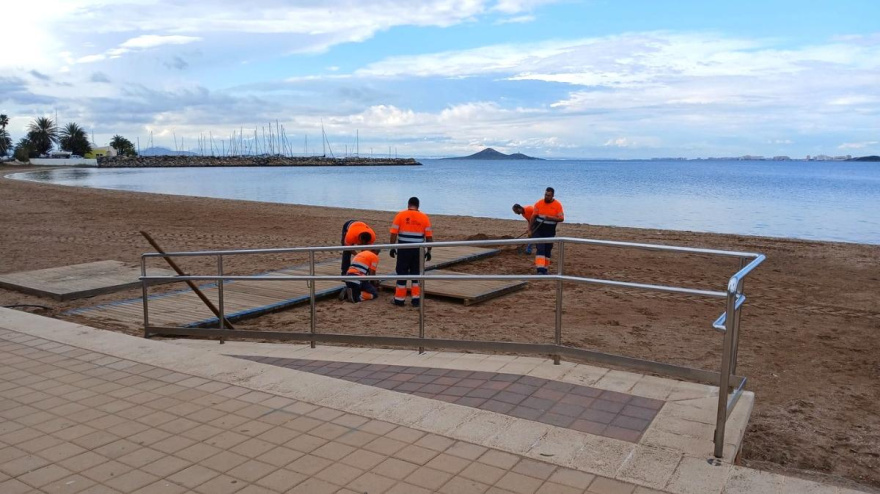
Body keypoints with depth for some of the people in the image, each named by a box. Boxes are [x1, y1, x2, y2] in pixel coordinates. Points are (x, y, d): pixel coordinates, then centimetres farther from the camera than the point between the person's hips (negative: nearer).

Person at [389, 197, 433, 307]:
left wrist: (392, 247, 1)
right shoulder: (424, 217, 4)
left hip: (403, 249, -1)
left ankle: (400, 299, 11)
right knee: (416, 274, 11)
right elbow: (429, 236, 2)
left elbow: (394, 233, -5)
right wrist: (428, 251, 8)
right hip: (418, 250, 1)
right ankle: (416, 299, 11)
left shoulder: (400, 215, 0)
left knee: (402, 273, 6)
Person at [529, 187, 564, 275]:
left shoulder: (558, 205, -5)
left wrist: (551, 218, -22)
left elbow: (561, 218, -7)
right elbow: (534, 216, 4)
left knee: (547, 251, 9)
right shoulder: (539, 203, -3)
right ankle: (540, 270, -17)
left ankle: (545, 270, 22)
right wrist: (530, 228, 3)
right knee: (540, 249, -12)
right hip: (538, 231, -1)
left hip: (550, 233, 1)